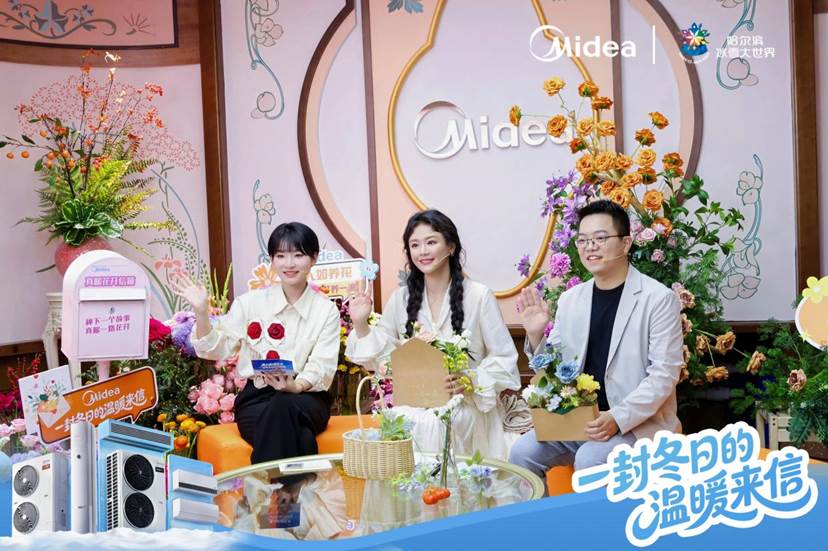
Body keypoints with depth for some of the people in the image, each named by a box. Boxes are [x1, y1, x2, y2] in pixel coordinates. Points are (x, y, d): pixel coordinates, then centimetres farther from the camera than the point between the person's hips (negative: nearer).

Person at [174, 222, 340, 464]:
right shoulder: (251, 302, 7)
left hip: (307, 398, 1)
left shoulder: (327, 310, 6)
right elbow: (217, 349, 6)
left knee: (283, 406, -37)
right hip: (257, 398, 0)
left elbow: (321, 367, -3)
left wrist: (296, 386, -23)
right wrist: (202, 312, -9)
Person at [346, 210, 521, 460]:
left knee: (429, 424, -33)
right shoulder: (401, 299, 10)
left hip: (465, 406, -3)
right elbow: (380, 358, 15)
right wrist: (360, 324, 1)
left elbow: (504, 359, -1)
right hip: (413, 405, 3)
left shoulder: (479, 296, -2)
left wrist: (471, 381, -17)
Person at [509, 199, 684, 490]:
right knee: (522, 451, -13)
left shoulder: (659, 299, -9)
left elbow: (664, 373, -12)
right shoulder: (570, 299, 6)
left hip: (639, 421, -5)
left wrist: (618, 418, -22)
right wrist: (536, 336, -9)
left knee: (590, 459, -28)